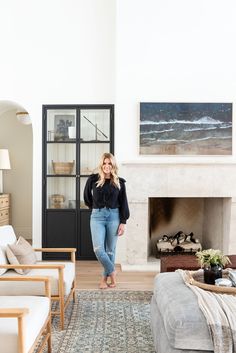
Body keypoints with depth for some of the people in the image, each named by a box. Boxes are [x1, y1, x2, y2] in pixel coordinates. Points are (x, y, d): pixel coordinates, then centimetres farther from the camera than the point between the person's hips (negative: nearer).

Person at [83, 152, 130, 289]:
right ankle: (112, 272, 13)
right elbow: (87, 197, 15)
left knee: (110, 250, 7)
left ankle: (105, 277, 23)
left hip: (113, 216, 0)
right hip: (97, 216, 0)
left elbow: (123, 203, 1)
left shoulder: (119, 182, 1)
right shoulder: (93, 179, 0)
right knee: (98, 249, -9)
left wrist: (123, 222, -4)